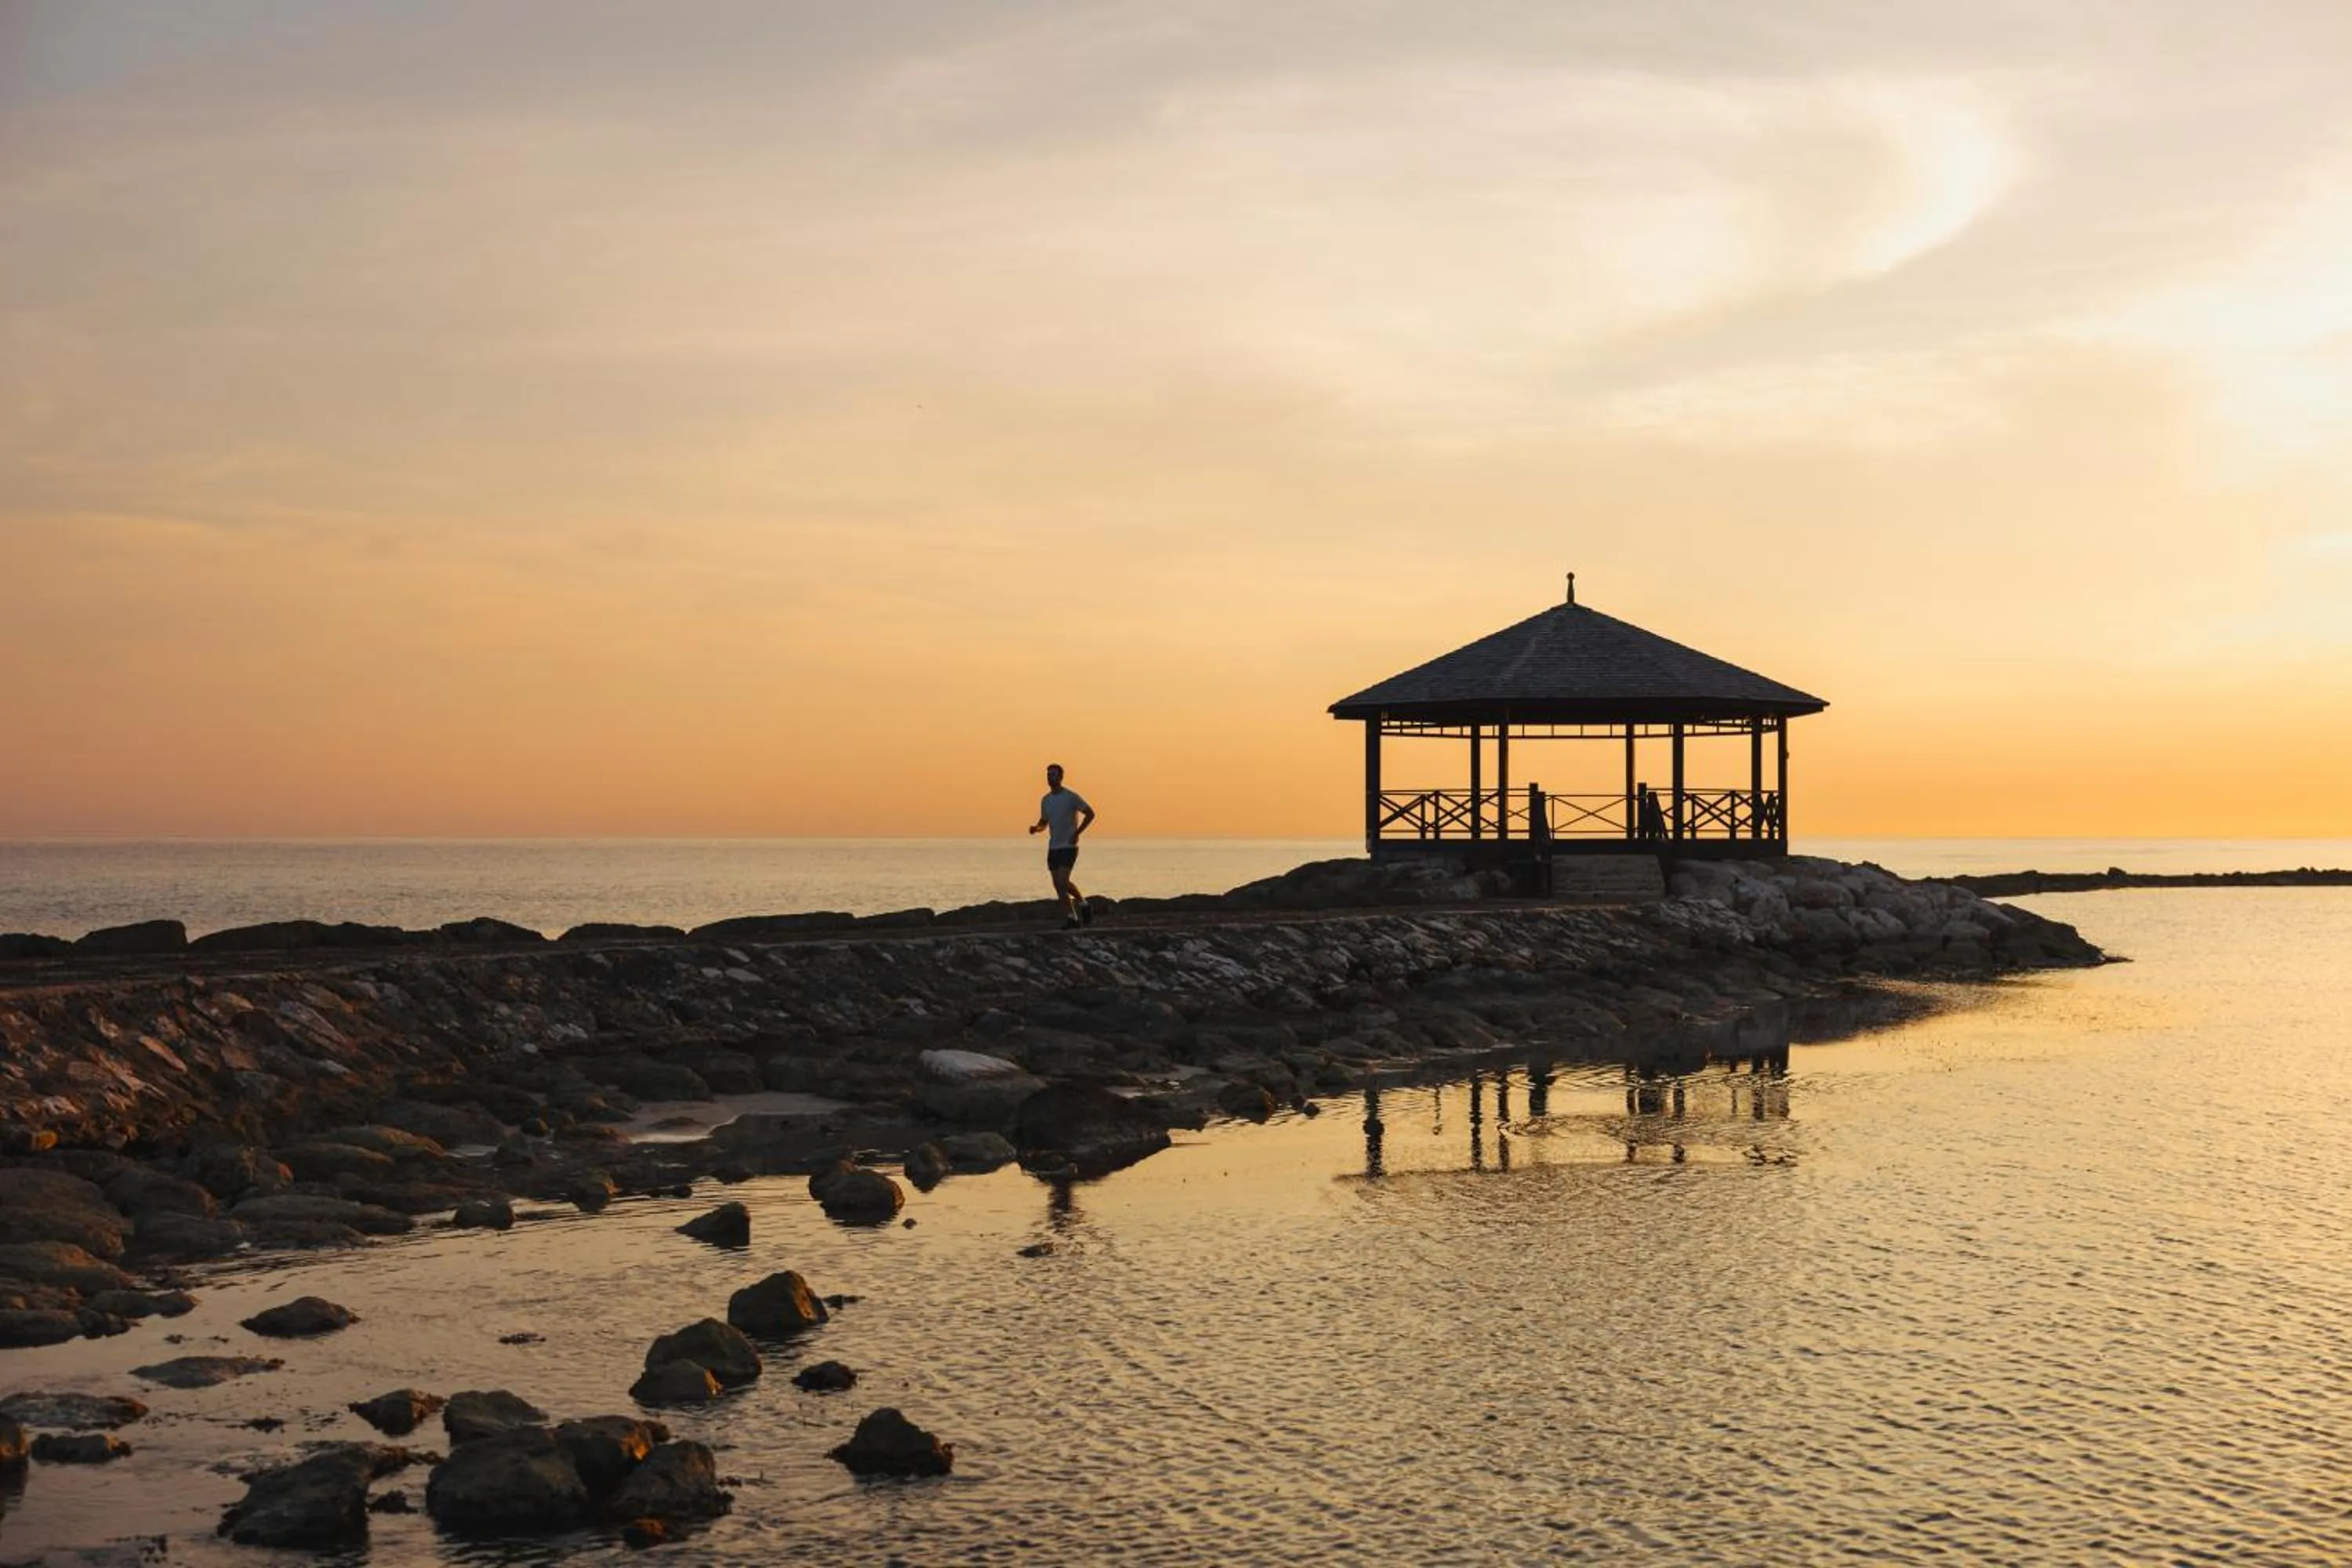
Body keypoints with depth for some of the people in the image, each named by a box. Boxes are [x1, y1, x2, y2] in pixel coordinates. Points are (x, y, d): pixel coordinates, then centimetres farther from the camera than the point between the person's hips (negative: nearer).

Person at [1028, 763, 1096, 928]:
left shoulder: (1071, 797, -8)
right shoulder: (1046, 800, 10)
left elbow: (1090, 813, -3)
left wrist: (1078, 833, -11)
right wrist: (1035, 828, -2)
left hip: (1068, 847, -7)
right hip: (1053, 847, 7)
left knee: (1062, 881, -19)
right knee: (1058, 886, 3)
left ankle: (1082, 904, 1)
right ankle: (1072, 919, 9)